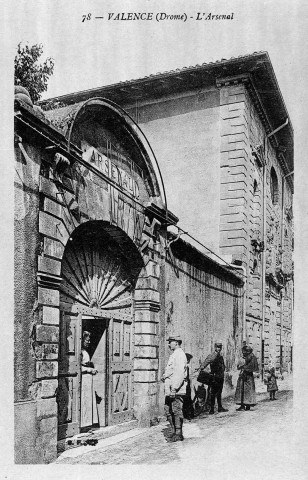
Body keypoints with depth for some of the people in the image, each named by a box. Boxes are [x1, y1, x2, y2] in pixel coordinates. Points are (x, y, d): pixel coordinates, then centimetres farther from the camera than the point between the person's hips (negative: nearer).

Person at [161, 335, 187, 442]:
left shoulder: (180, 355, -12)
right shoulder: (173, 355, 20)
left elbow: (180, 373, -21)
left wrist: (174, 388, -26)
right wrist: (165, 376, 12)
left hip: (177, 390, -10)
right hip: (169, 389, 10)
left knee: (177, 411, -5)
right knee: (168, 410, 12)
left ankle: (179, 434, 1)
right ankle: (174, 431, 22)